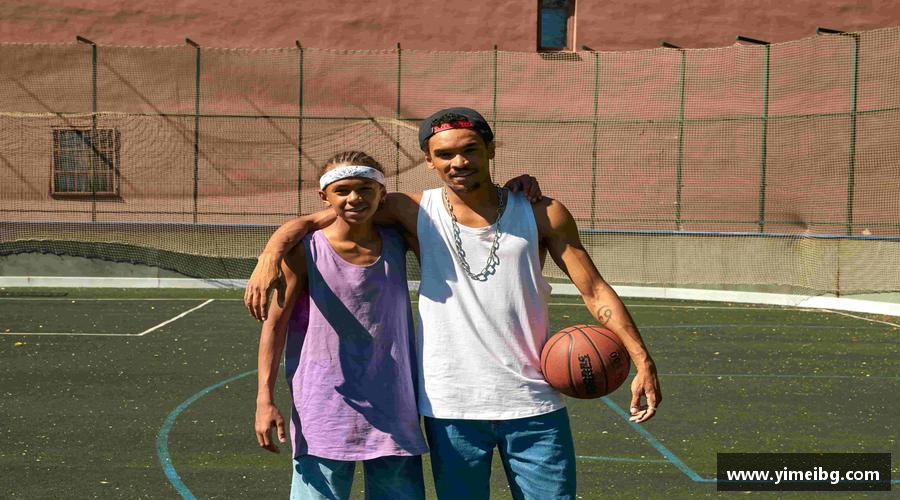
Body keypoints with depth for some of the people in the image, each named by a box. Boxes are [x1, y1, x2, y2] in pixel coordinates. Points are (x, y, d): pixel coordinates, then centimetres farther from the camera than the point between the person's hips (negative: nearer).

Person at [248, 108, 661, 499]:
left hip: (533, 405, 0)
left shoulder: (542, 216, 0)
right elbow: (310, 221, -3)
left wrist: (642, 361, -11)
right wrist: (271, 253, -23)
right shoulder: (417, 212, -1)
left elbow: (594, 290, 0)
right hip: (450, 407, 0)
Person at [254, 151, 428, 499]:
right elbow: (275, 323, -4)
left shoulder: (398, 242, 2)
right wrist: (265, 399, -10)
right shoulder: (305, 251, -7)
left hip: (393, 414, 3)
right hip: (324, 414, -3)